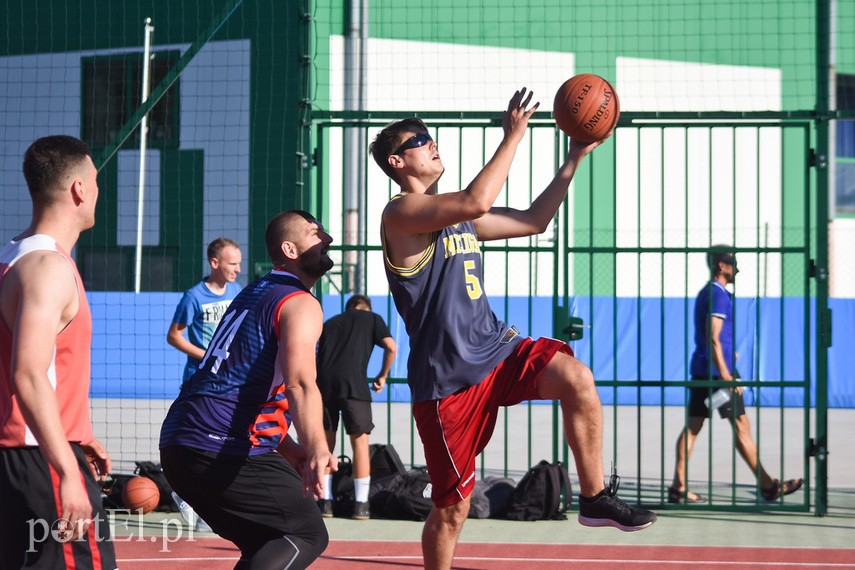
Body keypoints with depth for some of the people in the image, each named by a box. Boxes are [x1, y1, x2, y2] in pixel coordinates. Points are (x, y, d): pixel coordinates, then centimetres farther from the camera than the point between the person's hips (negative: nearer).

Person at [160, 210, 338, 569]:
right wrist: (317, 449, -41)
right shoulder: (301, 304, -6)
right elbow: (300, 384, -25)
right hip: (222, 451, -9)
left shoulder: (253, 294, 24)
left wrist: (289, 451, 26)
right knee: (309, 535, -5)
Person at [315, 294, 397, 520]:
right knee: (360, 442, 6)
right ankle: (361, 505, 5)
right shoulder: (372, 319, 17)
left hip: (324, 383, 3)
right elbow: (391, 347, 3)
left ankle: (325, 502, 12)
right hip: (353, 383, -3)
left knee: (326, 444, 13)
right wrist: (382, 377, 14)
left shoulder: (330, 323, 27)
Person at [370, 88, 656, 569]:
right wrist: (514, 135, -21)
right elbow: (477, 202, -28)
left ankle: (595, 498, -10)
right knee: (452, 509, 0)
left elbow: (533, 221, 21)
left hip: (496, 348, 7)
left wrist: (574, 160, 14)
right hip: (447, 379, -6)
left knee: (576, 377, -22)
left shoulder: (457, 217, 15)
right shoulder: (401, 214, -12)